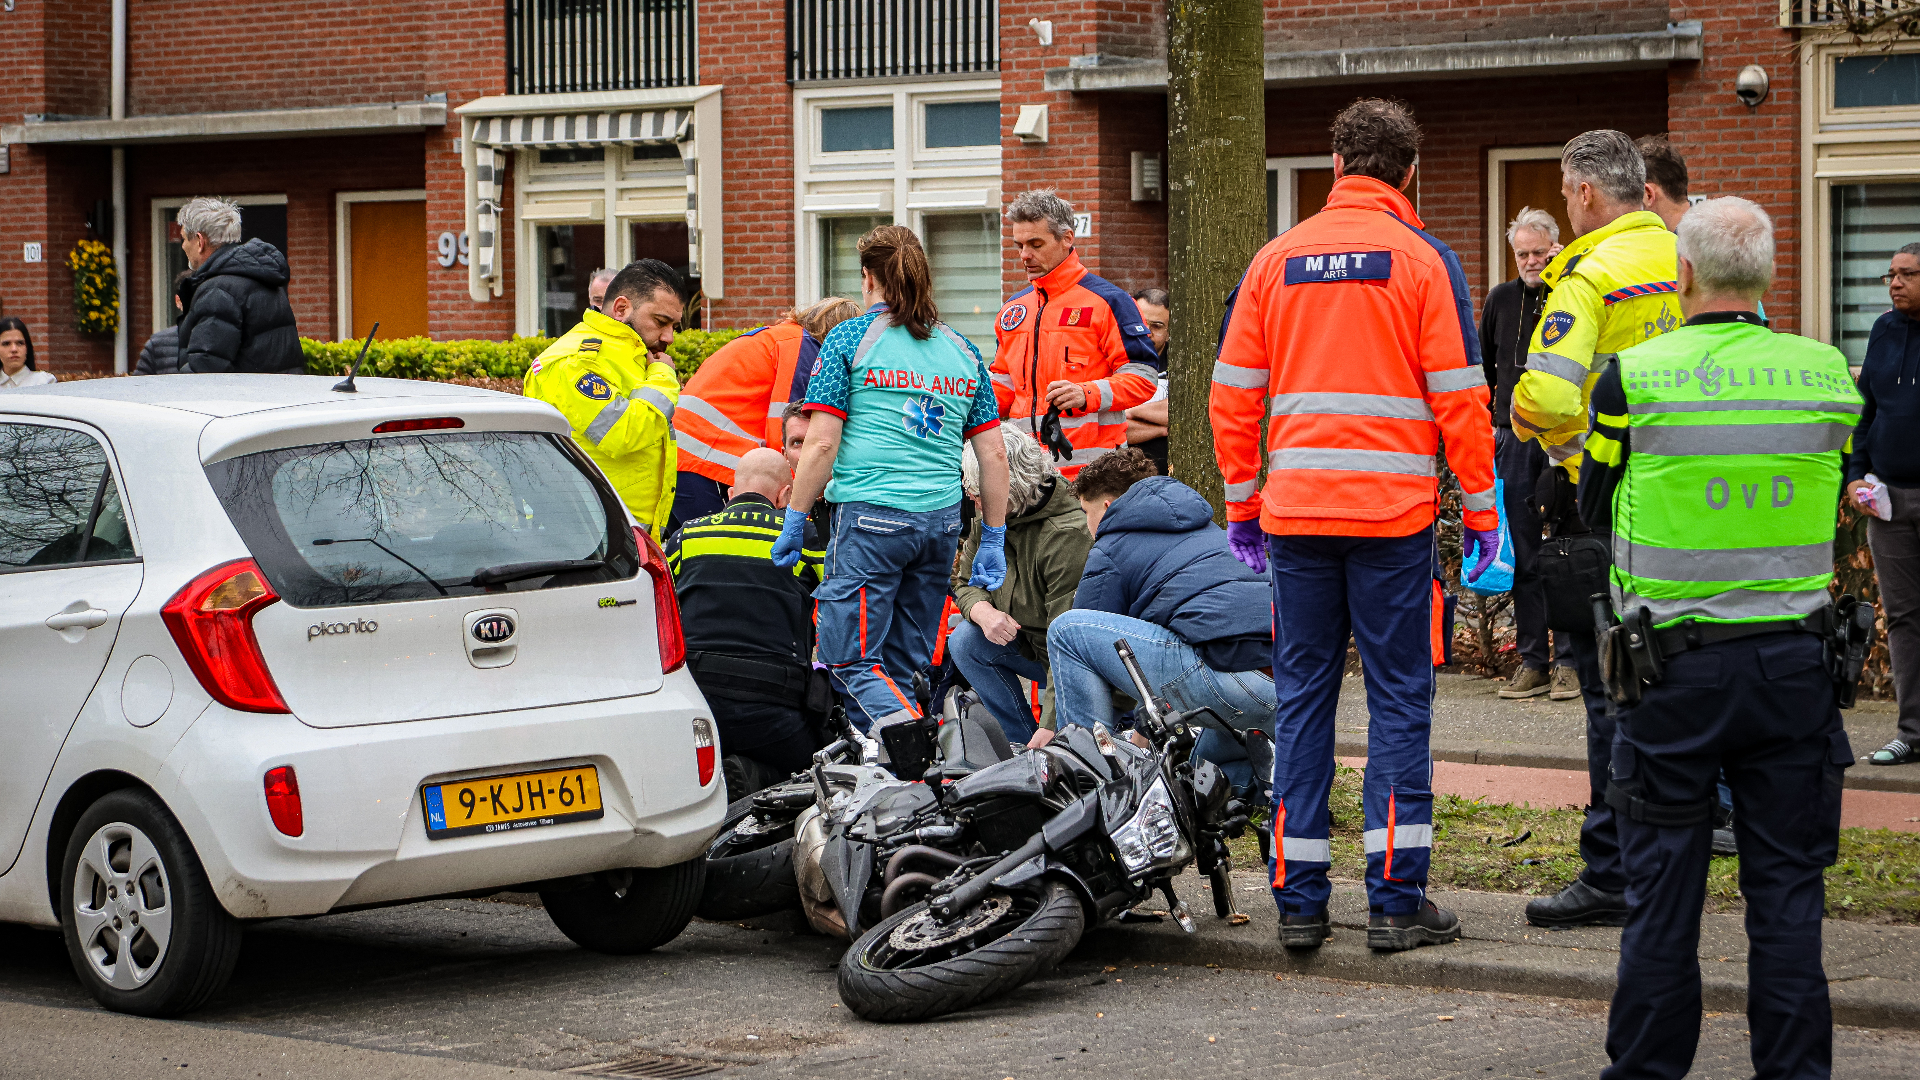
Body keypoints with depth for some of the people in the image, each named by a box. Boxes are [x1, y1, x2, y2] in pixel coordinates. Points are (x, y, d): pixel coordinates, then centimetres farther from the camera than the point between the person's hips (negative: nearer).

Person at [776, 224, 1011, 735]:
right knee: (901, 665, 13)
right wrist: (994, 542, 18)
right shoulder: (961, 350, 14)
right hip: (942, 520, 5)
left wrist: (795, 520, 2)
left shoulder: (849, 339, 0)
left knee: (852, 660, -4)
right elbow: (994, 454, 12)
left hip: (871, 517, -5)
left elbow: (821, 443, -6)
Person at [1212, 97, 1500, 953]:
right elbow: (1458, 394, -5)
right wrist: (1480, 507, 1)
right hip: (1393, 511, -3)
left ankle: (1298, 899, 8)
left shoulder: (1277, 258, 9)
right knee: (1398, 698, 2)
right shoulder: (1423, 258, -2)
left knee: (1302, 697, 8)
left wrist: (1241, 500, 17)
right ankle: (1396, 900, 0)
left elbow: (1234, 392, 9)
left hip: (1295, 511, 3)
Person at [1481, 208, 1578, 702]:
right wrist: (1485, 422, 16)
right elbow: (1485, 366, 21)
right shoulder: (1500, 299, 11)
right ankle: (1531, 661, 10)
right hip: (1513, 437, 4)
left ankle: (1569, 661, 3)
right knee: (1524, 555, 6)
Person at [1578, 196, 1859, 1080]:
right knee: (1787, 885, 9)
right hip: (1794, 656, 2)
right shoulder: (1827, 374, -2)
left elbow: (1595, 510, 4)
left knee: (1663, 884, 8)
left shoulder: (1634, 378, -8)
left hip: (1677, 662, -2)